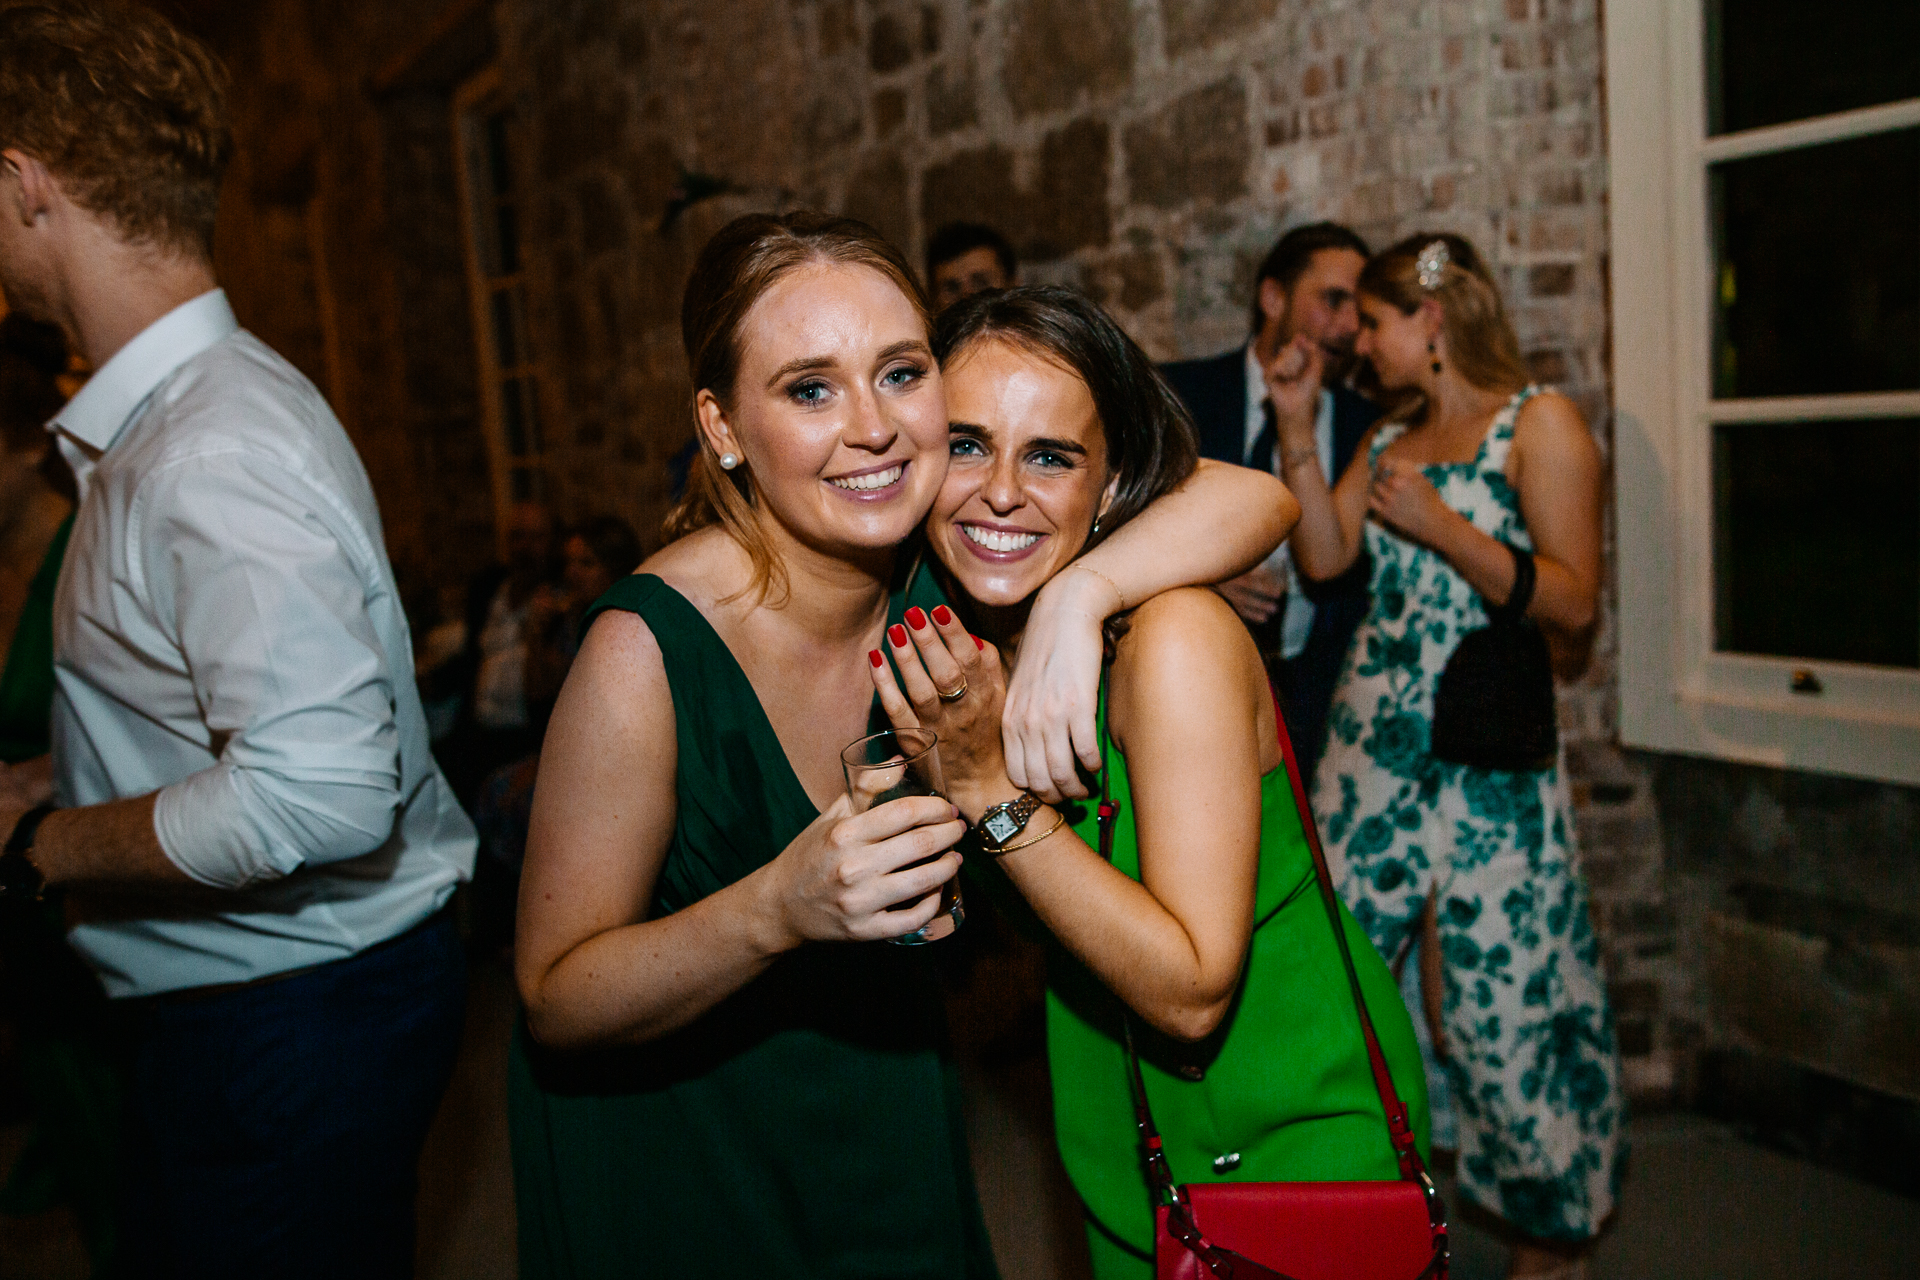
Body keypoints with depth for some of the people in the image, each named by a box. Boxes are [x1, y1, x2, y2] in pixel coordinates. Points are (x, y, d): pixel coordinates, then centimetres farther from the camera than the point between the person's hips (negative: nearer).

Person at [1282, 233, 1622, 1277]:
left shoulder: (1538, 423, -4)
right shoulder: (1389, 437, 15)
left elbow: (1573, 602, -11)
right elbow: (1323, 556, 5)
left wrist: (1439, 525, -16)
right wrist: (1298, 433, 3)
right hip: (1373, 739, 6)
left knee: (1506, 994, 0)